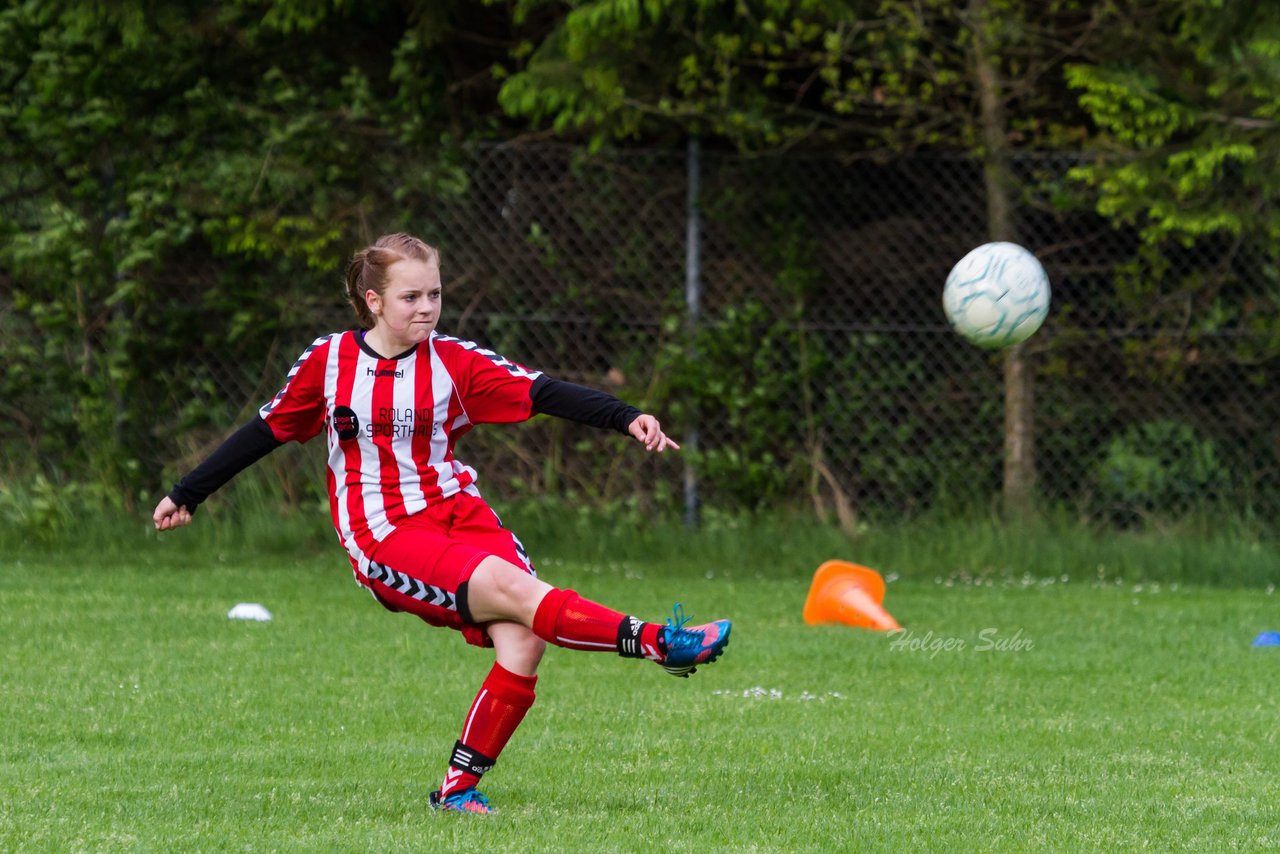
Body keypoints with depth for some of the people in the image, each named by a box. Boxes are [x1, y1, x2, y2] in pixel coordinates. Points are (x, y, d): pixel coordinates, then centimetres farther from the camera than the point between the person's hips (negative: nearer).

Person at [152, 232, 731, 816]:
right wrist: (187, 495, 22)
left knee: (523, 641, -19)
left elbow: (543, 394, -3)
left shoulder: (451, 362, 4)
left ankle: (459, 788, -9)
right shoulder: (328, 362, 3)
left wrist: (626, 418, -16)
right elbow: (267, 432, 15)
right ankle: (656, 642, -37)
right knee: (511, 588, -27)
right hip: (383, 536, -3)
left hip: (456, 510, 3)